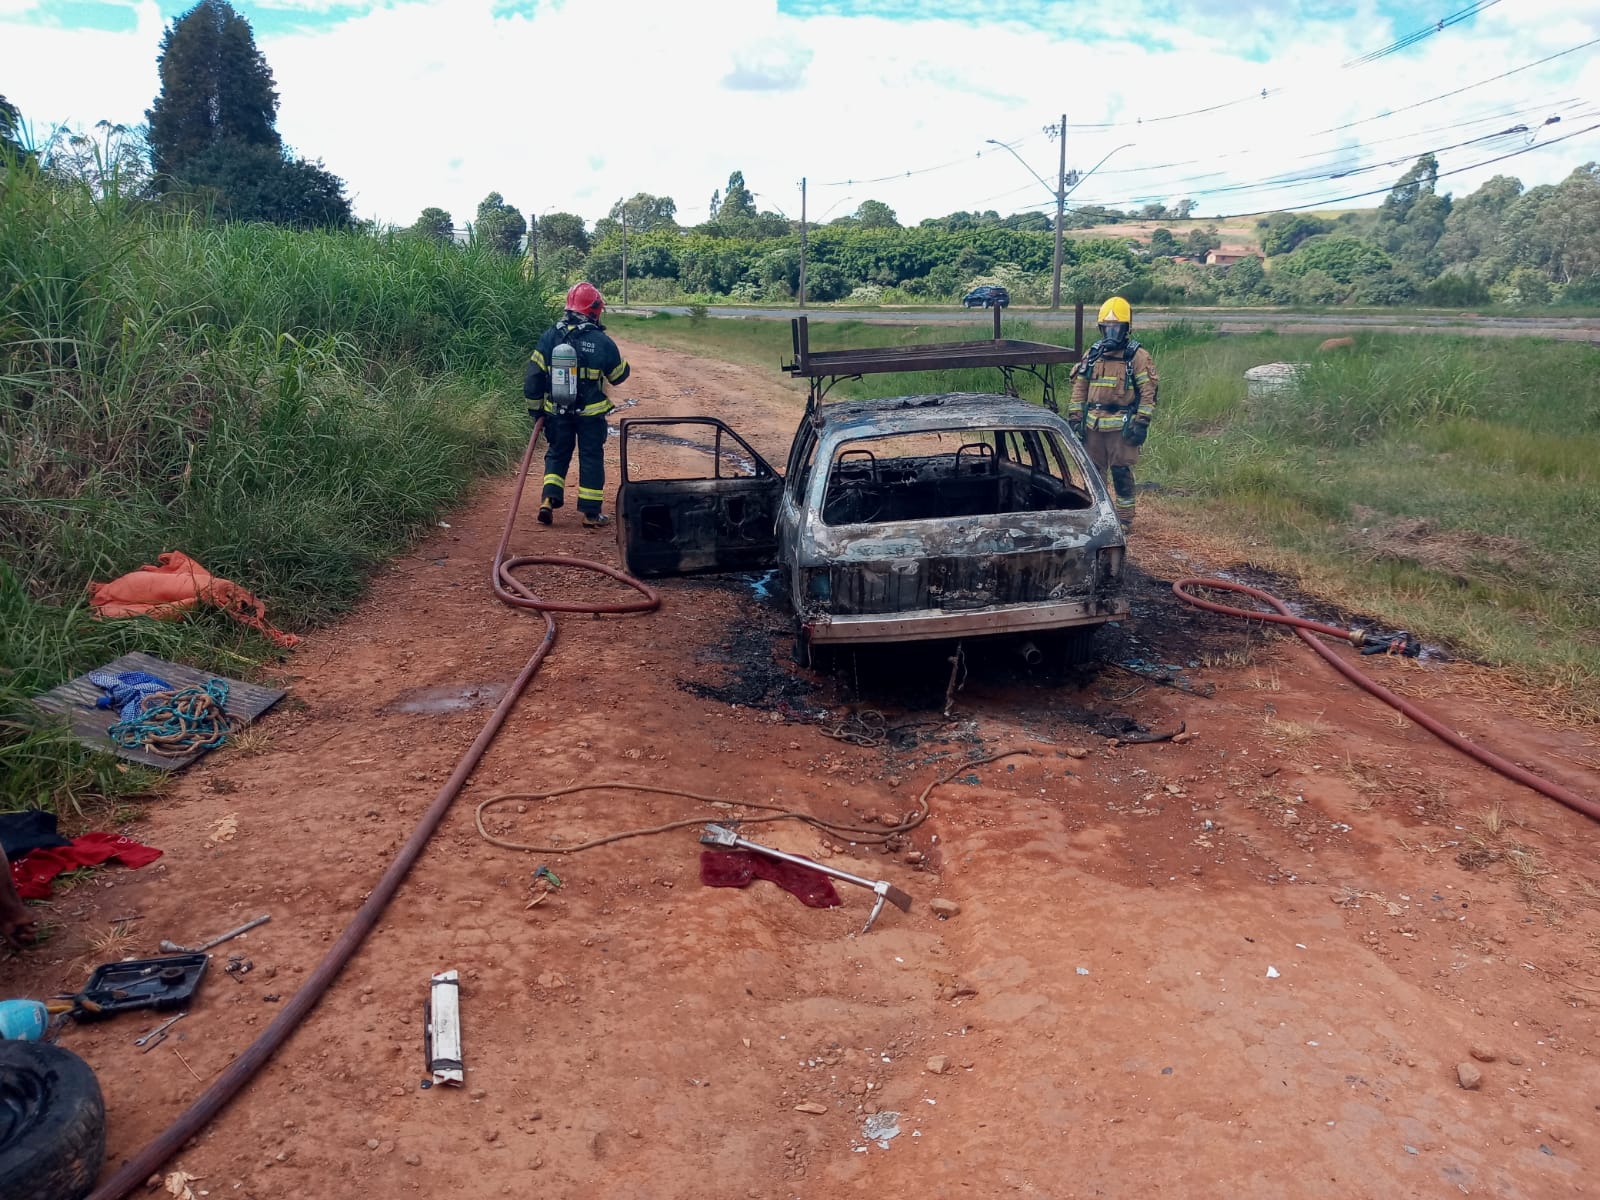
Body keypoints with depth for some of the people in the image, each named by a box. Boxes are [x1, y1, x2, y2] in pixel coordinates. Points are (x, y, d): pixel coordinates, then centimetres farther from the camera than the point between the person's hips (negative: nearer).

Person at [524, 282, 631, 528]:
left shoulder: (550, 336, -3)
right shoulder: (602, 341, -11)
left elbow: (534, 373, -3)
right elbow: (619, 375, 1)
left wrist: (535, 405, 7)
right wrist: (620, 360, 21)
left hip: (556, 411, 3)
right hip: (590, 413, -2)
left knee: (557, 454, 18)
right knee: (591, 459, 8)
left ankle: (548, 499, 2)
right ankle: (590, 513, 10)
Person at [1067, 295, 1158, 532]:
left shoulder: (1138, 357, -4)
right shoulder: (1092, 354, 9)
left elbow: (1148, 392, -6)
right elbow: (1079, 388, 12)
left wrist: (1141, 423, -13)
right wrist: (1074, 418, 7)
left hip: (1121, 427, -5)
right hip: (1093, 425, 5)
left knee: (1121, 473, -2)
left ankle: (1124, 520, 8)